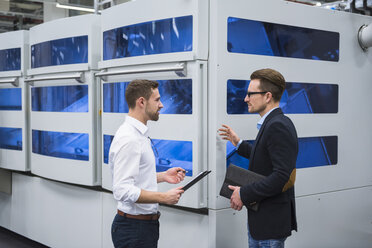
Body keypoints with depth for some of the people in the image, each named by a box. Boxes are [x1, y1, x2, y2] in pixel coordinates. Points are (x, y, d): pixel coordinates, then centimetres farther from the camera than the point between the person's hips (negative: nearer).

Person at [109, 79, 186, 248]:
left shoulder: (138, 134, 13)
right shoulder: (128, 139, -20)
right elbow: (122, 190, -27)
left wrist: (162, 176, 11)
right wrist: (164, 197, -22)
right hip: (134, 228, -10)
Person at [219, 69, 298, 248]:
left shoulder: (279, 126, -20)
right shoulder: (270, 124, 11)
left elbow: (282, 176, -27)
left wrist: (244, 194, -20)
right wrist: (239, 143, 21)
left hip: (271, 223, -10)